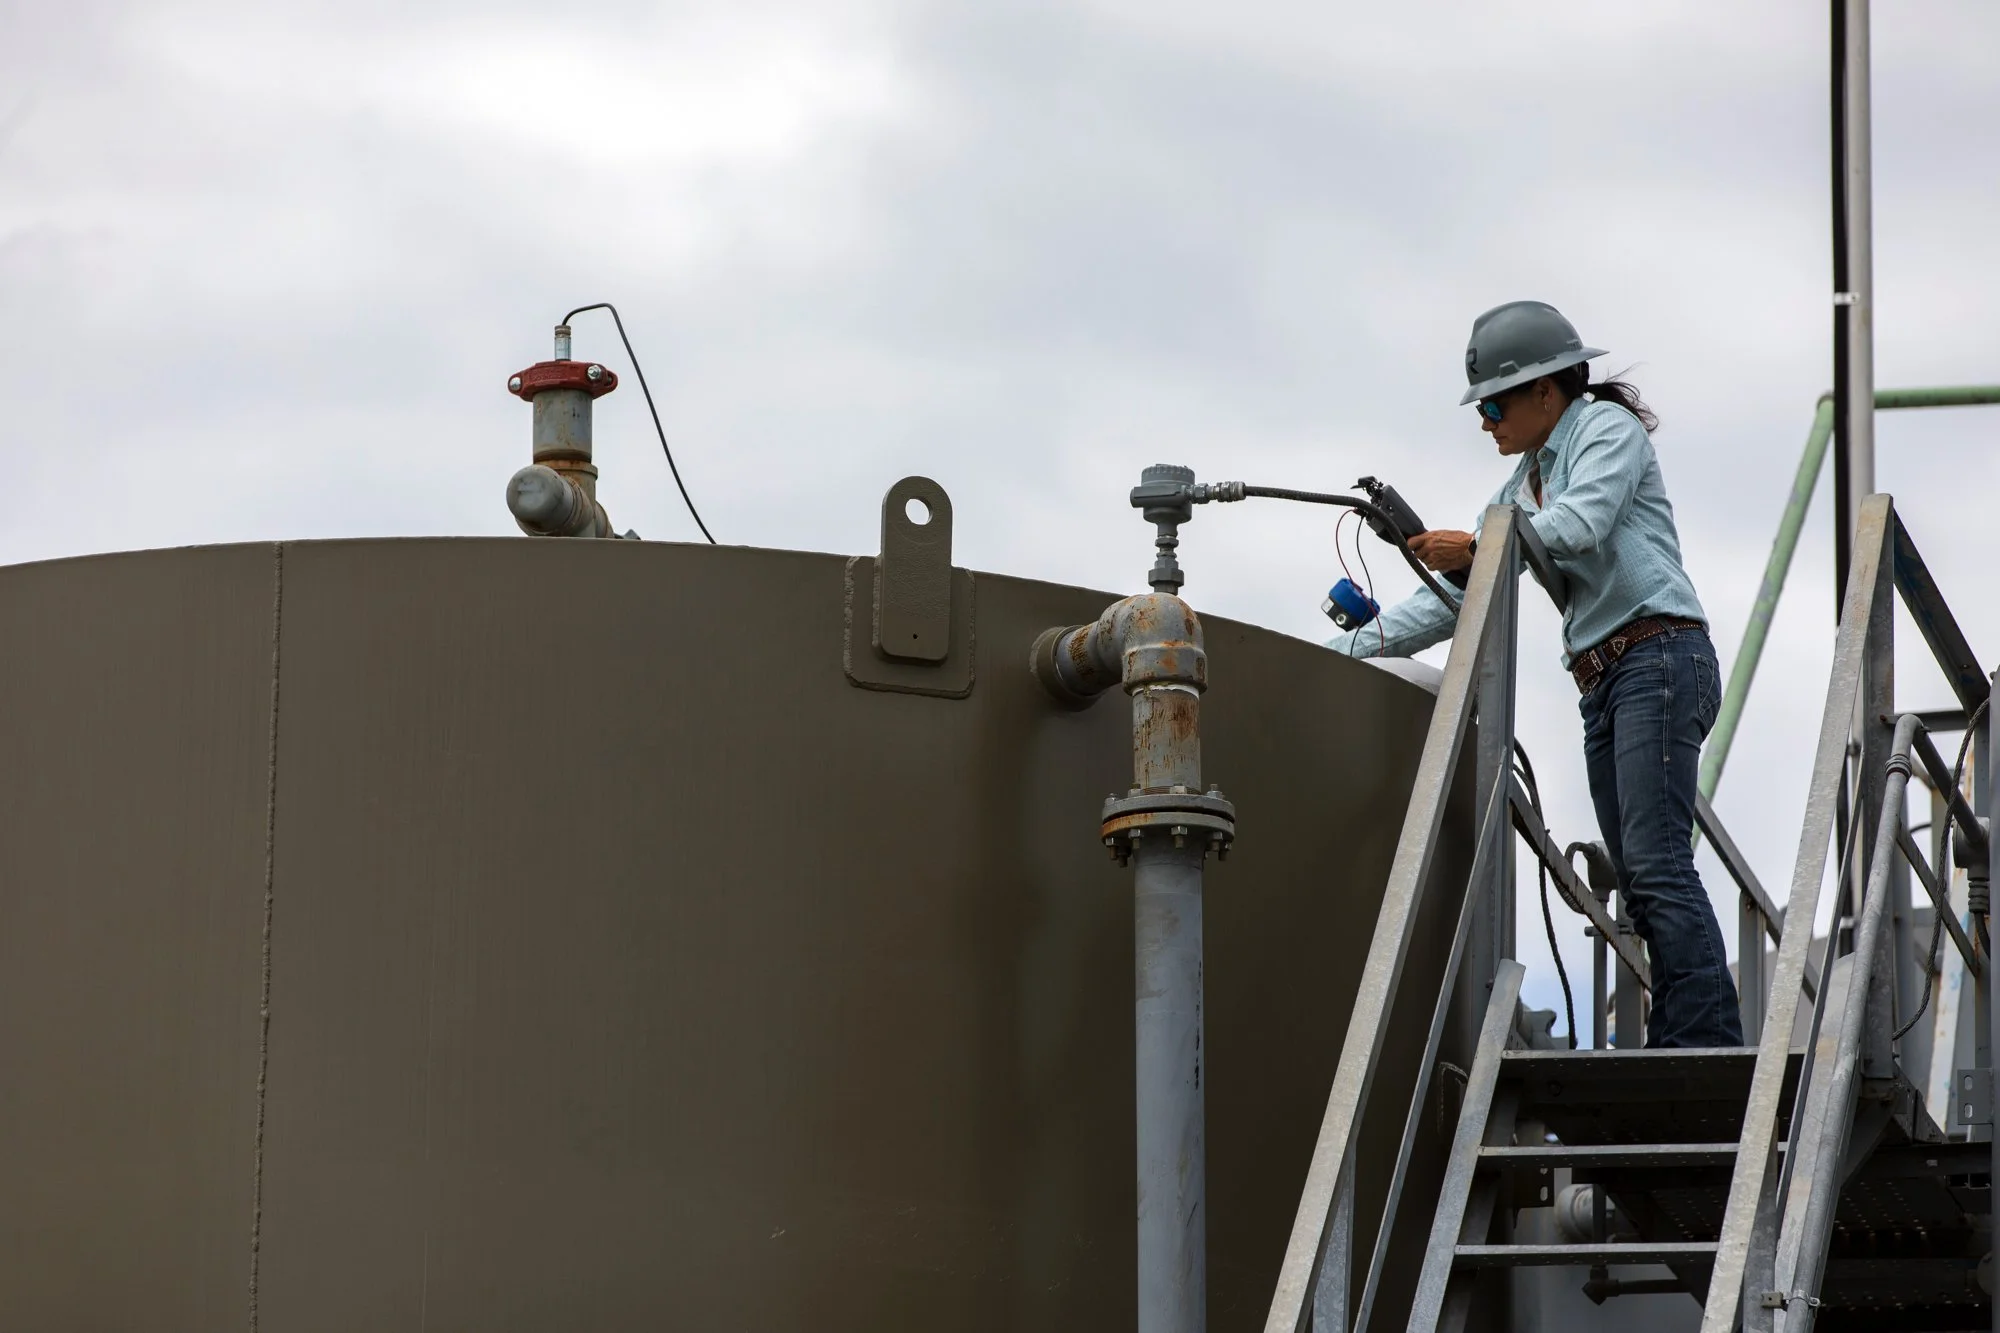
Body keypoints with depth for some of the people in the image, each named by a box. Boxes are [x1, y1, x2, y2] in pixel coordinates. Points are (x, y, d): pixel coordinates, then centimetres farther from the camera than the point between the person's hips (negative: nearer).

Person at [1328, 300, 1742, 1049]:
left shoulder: (1609, 427, 2)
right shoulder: (1525, 482, 25)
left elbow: (1580, 526, -17)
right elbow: (1462, 600, 25)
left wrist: (1475, 546, -10)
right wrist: (1354, 646, 20)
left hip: (1658, 657, -9)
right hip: (1602, 683, 9)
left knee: (1657, 866, -18)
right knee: (1638, 882, -2)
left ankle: (1710, 1041, -24)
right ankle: (1676, 1048, -8)